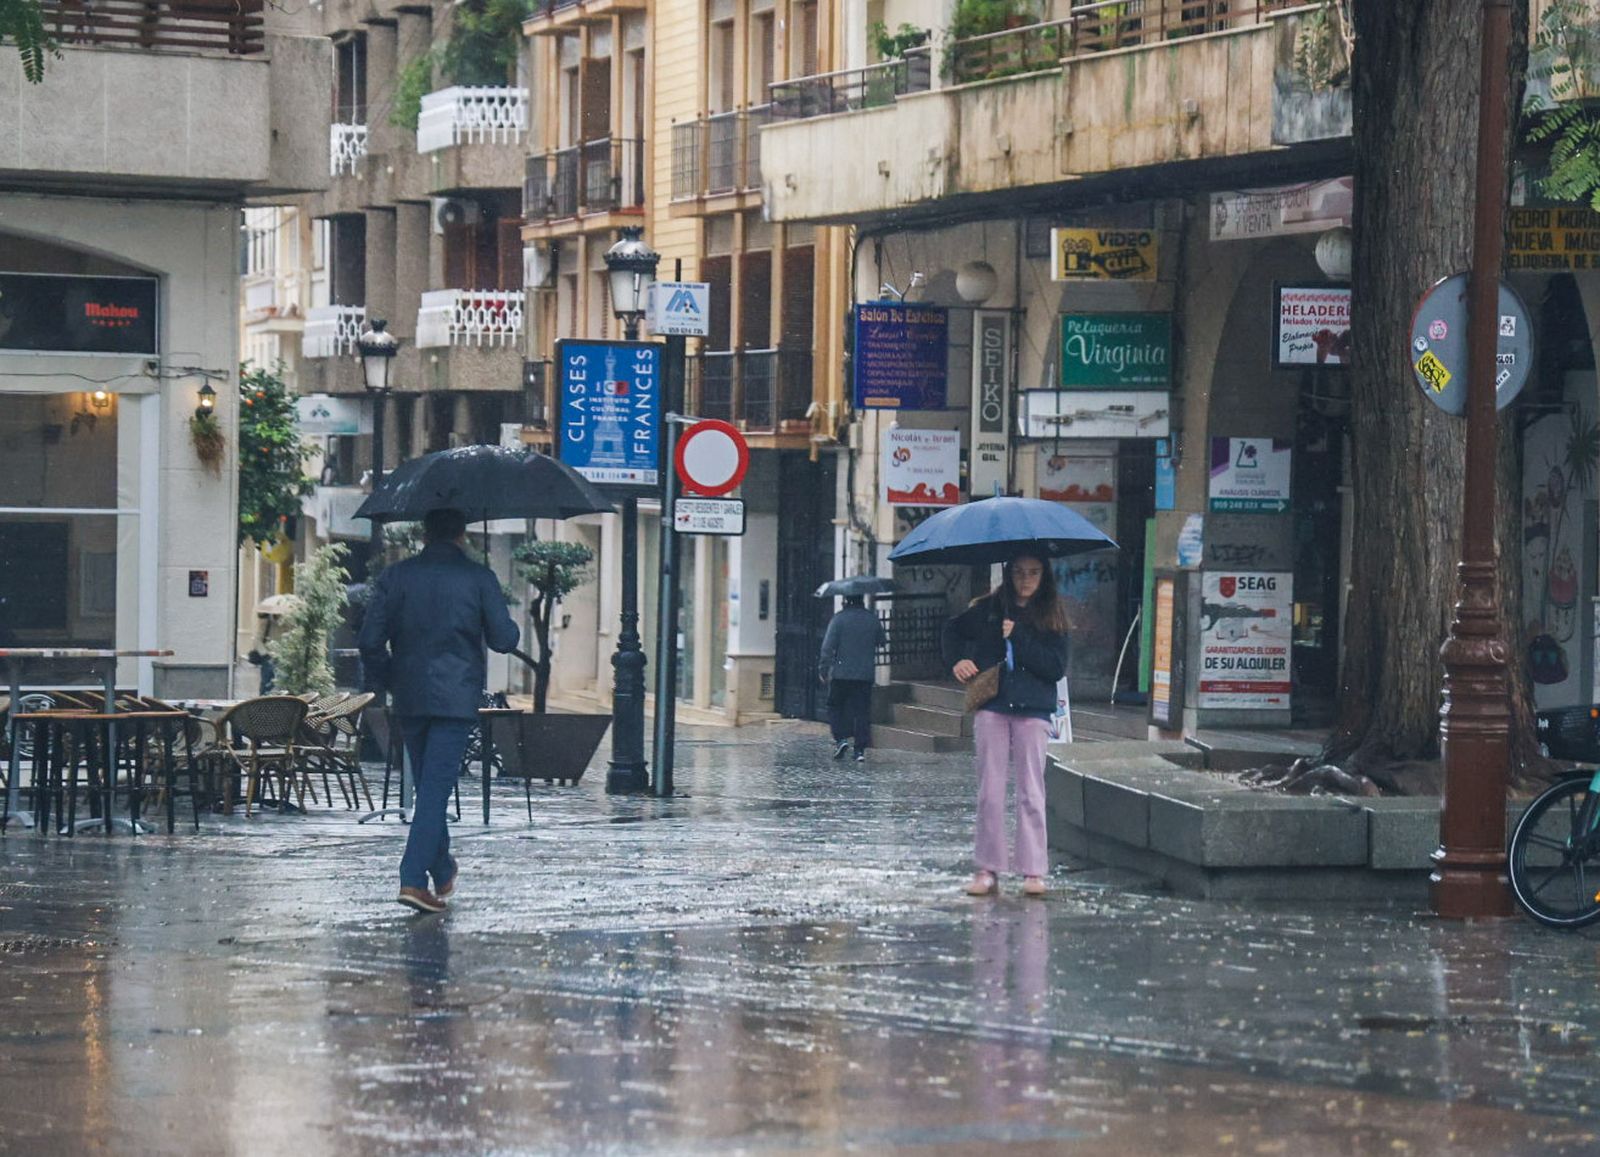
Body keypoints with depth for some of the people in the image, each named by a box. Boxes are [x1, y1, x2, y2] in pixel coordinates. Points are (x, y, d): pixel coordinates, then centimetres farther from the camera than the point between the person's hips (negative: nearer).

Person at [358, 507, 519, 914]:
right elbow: (504, 639, -5)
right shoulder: (479, 578, -4)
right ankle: (413, 878, -18)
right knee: (436, 787, -7)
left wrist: (384, 681, 15)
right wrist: (510, 627, 18)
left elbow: (371, 640, -1)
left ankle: (442, 872, 30)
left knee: (427, 784, 18)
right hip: (457, 696, -3)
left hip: (410, 697, 3)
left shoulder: (395, 576, 2)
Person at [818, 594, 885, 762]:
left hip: (841, 673, -3)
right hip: (866, 675, 3)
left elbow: (828, 647, -12)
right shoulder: (873, 619, 3)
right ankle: (860, 749, -1)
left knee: (836, 707, 13)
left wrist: (823, 670, -7)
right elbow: (881, 642, 15)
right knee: (862, 711, 4)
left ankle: (841, 738, -4)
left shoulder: (838, 619, -9)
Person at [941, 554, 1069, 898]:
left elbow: (1057, 667, -7)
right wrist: (956, 661, 6)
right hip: (991, 707, 2)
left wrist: (1019, 638, -11)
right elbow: (954, 631, 24)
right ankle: (988, 871, 7)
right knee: (990, 792, 3)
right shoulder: (989, 608, 8)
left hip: (1033, 711, -2)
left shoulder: (1052, 617, 3)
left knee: (1031, 792, -2)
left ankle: (1033, 871, 1)